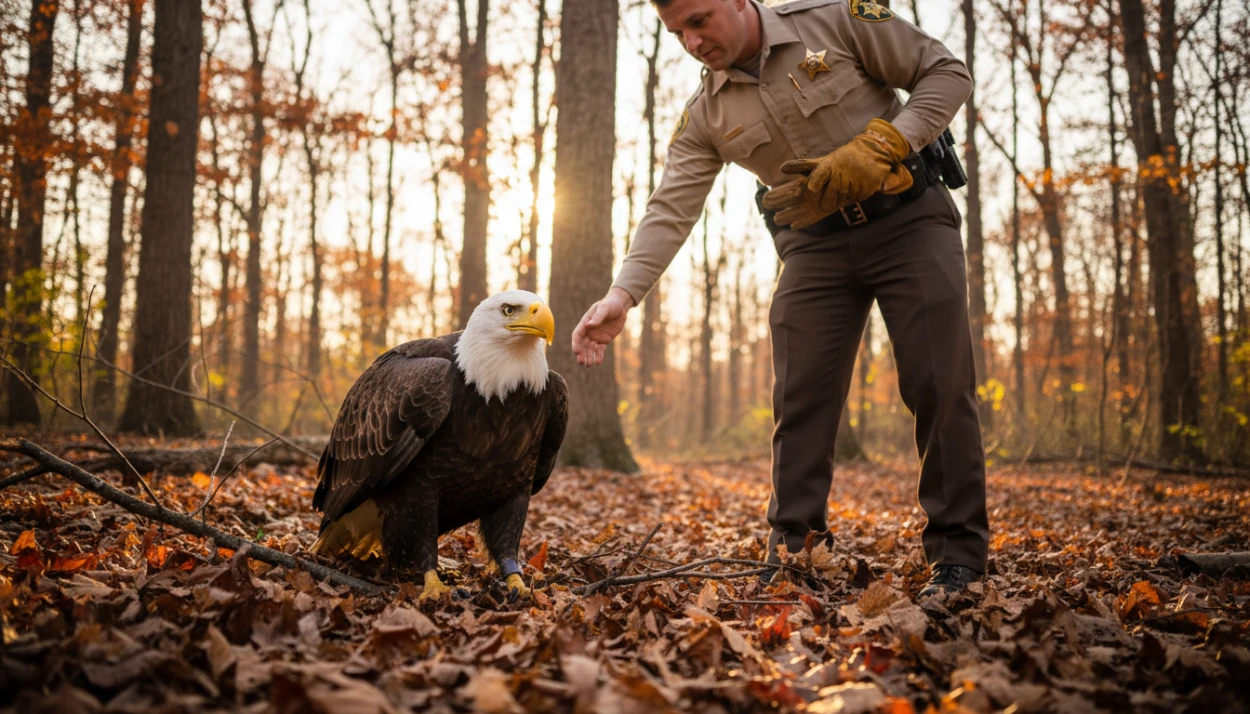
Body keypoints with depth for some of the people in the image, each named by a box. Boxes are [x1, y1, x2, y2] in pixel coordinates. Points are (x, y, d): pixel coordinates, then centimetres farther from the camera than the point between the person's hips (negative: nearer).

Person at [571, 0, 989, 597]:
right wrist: (621, 295, -23)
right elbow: (670, 210, -8)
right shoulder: (705, 117, -1)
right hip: (817, 242, 3)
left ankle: (957, 553, 1)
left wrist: (873, 150, -21)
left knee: (940, 386, -8)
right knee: (800, 397, -5)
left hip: (910, 217, -3)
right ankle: (790, 556, 2)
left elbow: (947, 73, -8)